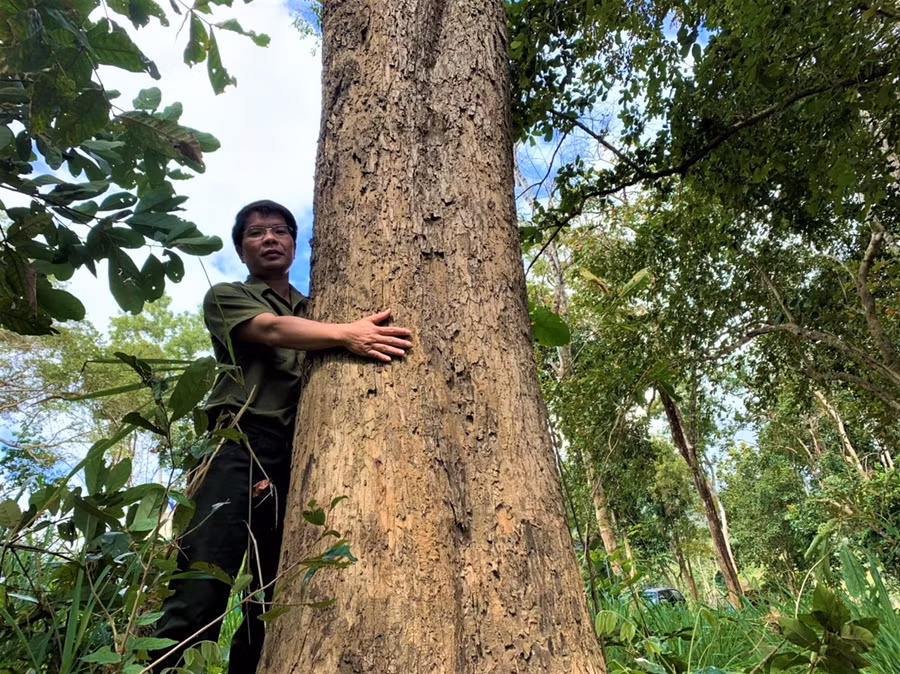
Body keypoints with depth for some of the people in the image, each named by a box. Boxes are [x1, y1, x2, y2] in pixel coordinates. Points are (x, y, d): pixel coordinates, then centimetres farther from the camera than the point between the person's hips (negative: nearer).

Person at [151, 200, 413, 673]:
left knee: (271, 602, 4)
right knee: (201, 595, -15)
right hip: (246, 445, -3)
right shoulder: (226, 297, 15)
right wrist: (347, 334, -25)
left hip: (305, 456, 4)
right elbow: (272, 331, -8)